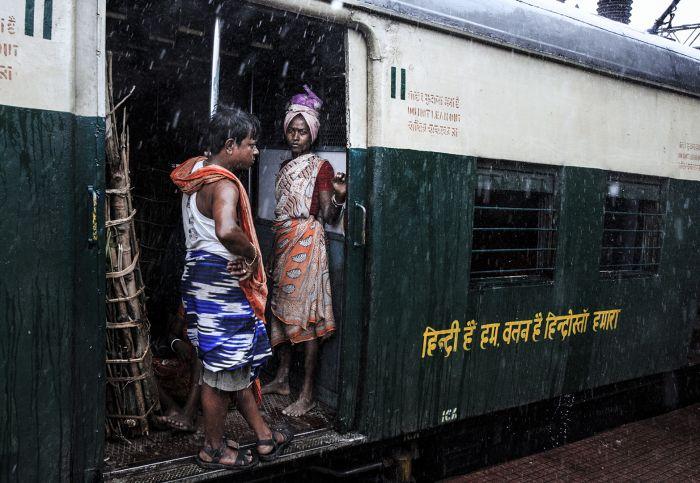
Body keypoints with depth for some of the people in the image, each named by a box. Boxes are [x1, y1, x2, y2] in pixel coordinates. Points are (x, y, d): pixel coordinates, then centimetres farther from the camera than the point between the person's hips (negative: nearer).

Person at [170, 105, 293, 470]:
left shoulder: (197, 174, 11)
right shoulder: (224, 185, -21)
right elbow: (227, 231, -41)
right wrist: (251, 253, -22)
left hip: (201, 278, 10)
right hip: (221, 287, -10)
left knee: (238, 361, 17)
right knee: (221, 372, 4)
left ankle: (263, 435, 29)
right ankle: (213, 450, 20)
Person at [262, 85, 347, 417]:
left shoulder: (320, 168, -6)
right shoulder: (285, 167, 15)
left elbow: (328, 217, -11)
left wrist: (339, 196, -30)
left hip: (306, 244, -7)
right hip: (283, 244, 8)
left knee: (305, 315, -8)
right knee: (282, 311, 13)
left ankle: (307, 395, -3)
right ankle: (282, 379, 27)